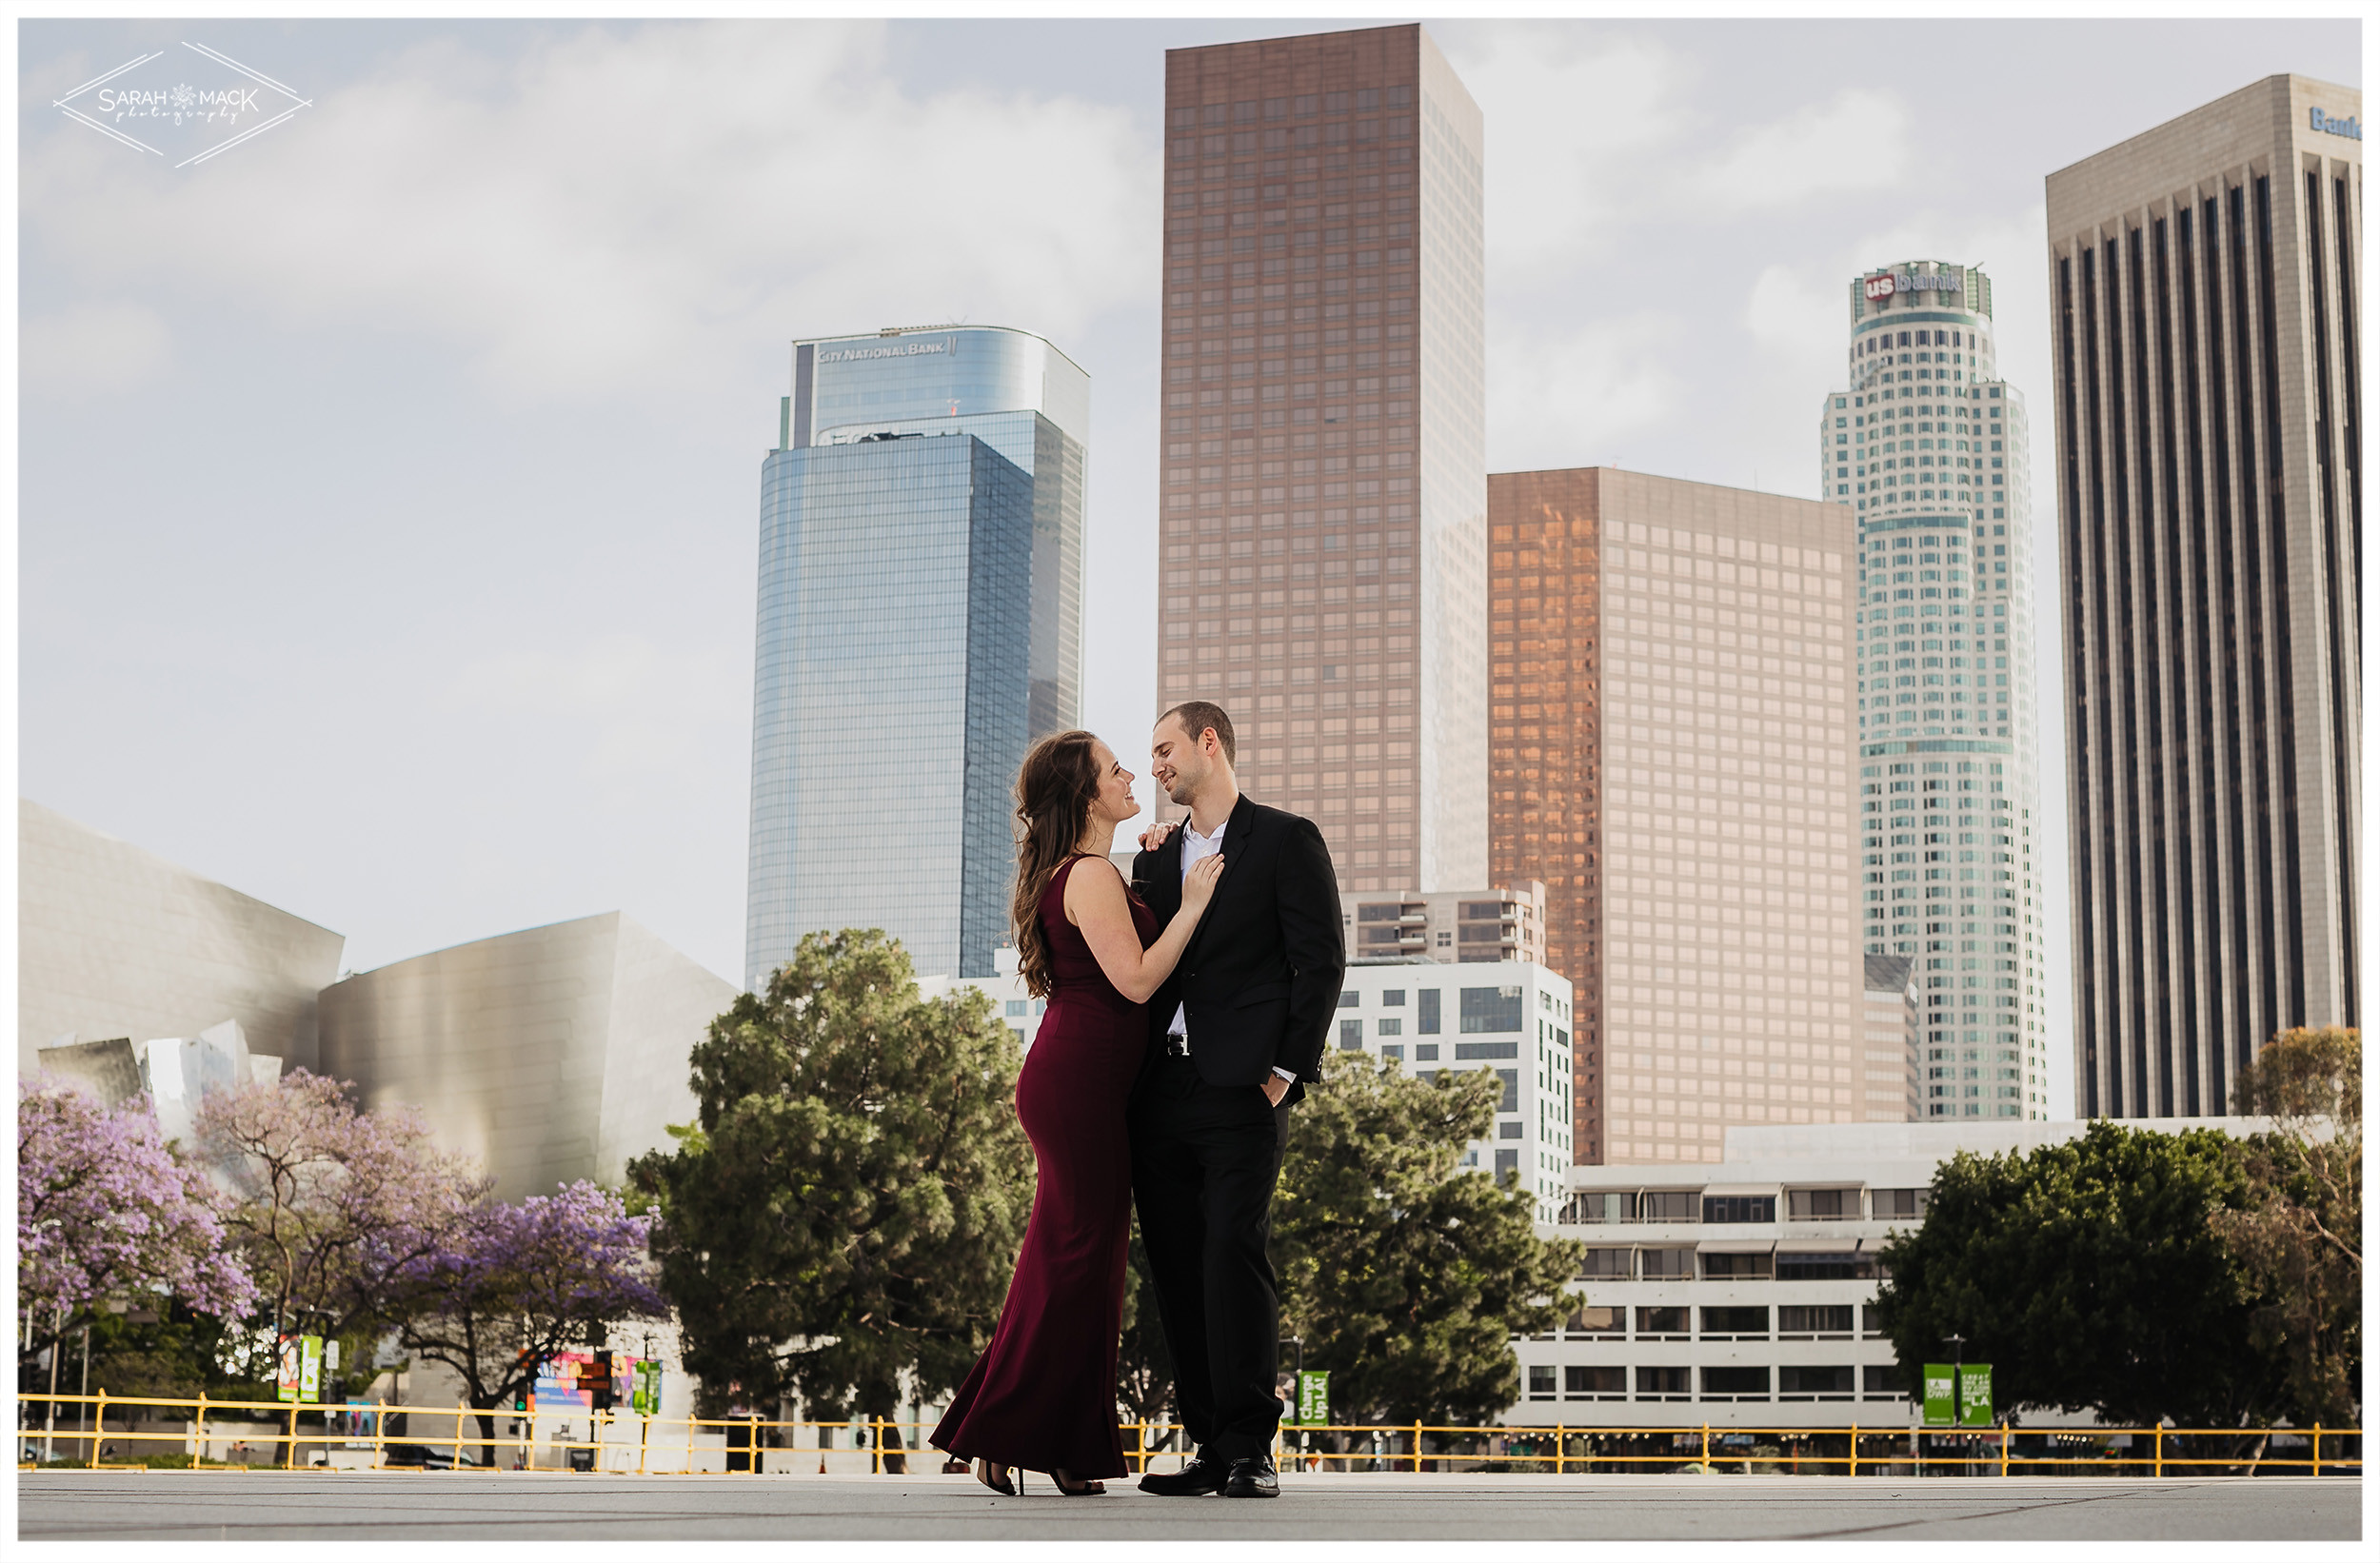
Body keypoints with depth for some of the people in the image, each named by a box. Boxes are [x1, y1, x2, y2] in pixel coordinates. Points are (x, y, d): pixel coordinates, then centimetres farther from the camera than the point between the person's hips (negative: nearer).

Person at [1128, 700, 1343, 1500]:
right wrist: (1148, 871, 8)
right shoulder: (1158, 856, 21)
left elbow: (1321, 961, -3)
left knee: (1234, 1253, -14)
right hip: (1161, 1094, 6)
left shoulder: (1285, 840, 3)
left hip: (1240, 1088, -6)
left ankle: (1251, 1449, -12)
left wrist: (1287, 1068, -11)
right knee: (1177, 1270, 3)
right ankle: (1210, 1448, 7)